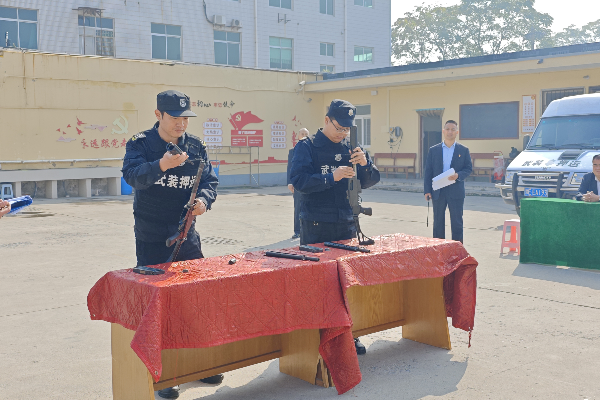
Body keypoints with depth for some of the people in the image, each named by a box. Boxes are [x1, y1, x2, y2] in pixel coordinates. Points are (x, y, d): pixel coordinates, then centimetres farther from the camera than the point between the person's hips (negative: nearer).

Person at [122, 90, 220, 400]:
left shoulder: (196, 147, 6)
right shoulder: (140, 144, -7)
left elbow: (209, 180, 4)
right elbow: (132, 175, -24)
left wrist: (204, 199, -19)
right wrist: (161, 166, -44)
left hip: (187, 235, 4)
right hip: (151, 240, -4)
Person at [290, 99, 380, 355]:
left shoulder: (350, 147, 10)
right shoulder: (307, 147, -3)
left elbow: (370, 181, 8)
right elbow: (298, 181, -16)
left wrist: (364, 164, -12)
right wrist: (331, 177, -23)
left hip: (346, 224, 4)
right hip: (315, 227, -4)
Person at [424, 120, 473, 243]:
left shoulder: (463, 150, 6)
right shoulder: (433, 150, 8)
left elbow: (469, 168, 5)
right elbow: (428, 171, 6)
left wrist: (458, 175, -17)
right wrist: (427, 190, -3)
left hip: (456, 191, -1)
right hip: (438, 191, 1)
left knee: (457, 222, 2)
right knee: (438, 222, 7)